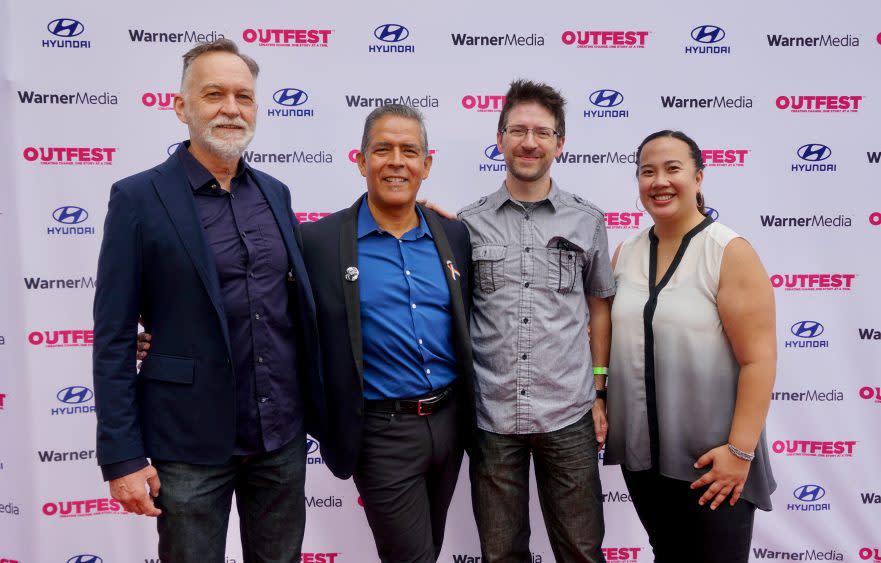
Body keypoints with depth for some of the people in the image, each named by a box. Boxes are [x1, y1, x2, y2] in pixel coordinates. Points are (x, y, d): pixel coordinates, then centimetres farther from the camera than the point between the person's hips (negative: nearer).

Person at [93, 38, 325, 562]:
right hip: (189, 442, -4)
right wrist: (123, 456, -11)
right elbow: (114, 338, -9)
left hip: (284, 436, 5)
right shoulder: (139, 198, -7)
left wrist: (315, 409, 9)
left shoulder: (275, 193, 7)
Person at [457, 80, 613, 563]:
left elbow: (598, 308, 10)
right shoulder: (469, 223, 1)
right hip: (490, 415, 0)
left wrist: (599, 392, 6)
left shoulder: (587, 221, 3)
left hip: (568, 415, 0)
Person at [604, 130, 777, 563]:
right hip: (641, 452, 5)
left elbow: (758, 358, -15)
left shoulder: (730, 252, -11)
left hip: (711, 456, -5)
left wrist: (740, 450, -17)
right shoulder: (625, 254, 4)